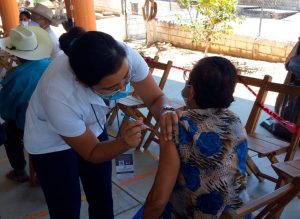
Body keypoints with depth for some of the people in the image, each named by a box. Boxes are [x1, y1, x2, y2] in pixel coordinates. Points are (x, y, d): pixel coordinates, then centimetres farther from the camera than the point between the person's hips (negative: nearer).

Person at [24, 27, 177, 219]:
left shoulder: (124, 56, -32)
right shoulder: (58, 95, -40)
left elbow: (156, 98, -17)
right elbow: (92, 153, -24)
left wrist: (165, 112, -40)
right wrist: (125, 142, -43)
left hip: (92, 129, 4)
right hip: (50, 143, -3)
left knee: (104, 202, 16)